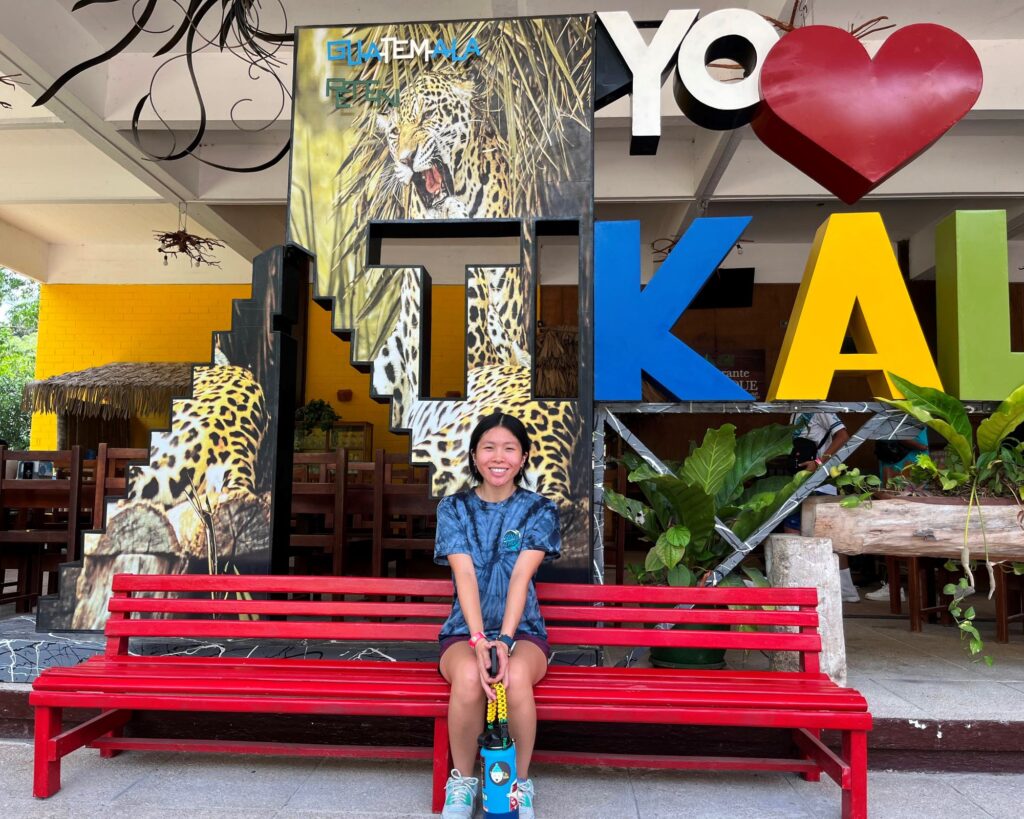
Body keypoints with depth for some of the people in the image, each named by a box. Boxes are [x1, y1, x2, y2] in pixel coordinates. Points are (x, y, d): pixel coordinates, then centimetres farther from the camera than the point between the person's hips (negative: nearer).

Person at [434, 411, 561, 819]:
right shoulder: (453, 508, 2)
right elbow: (465, 575, -12)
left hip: (522, 630, 0)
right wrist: (479, 641, -26)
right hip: (465, 631, 1)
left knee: (516, 676, -34)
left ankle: (520, 784, -9)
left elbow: (520, 578, -13)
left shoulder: (540, 510, 0)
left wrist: (504, 640, -26)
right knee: (468, 676, -33)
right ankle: (462, 782, -7)